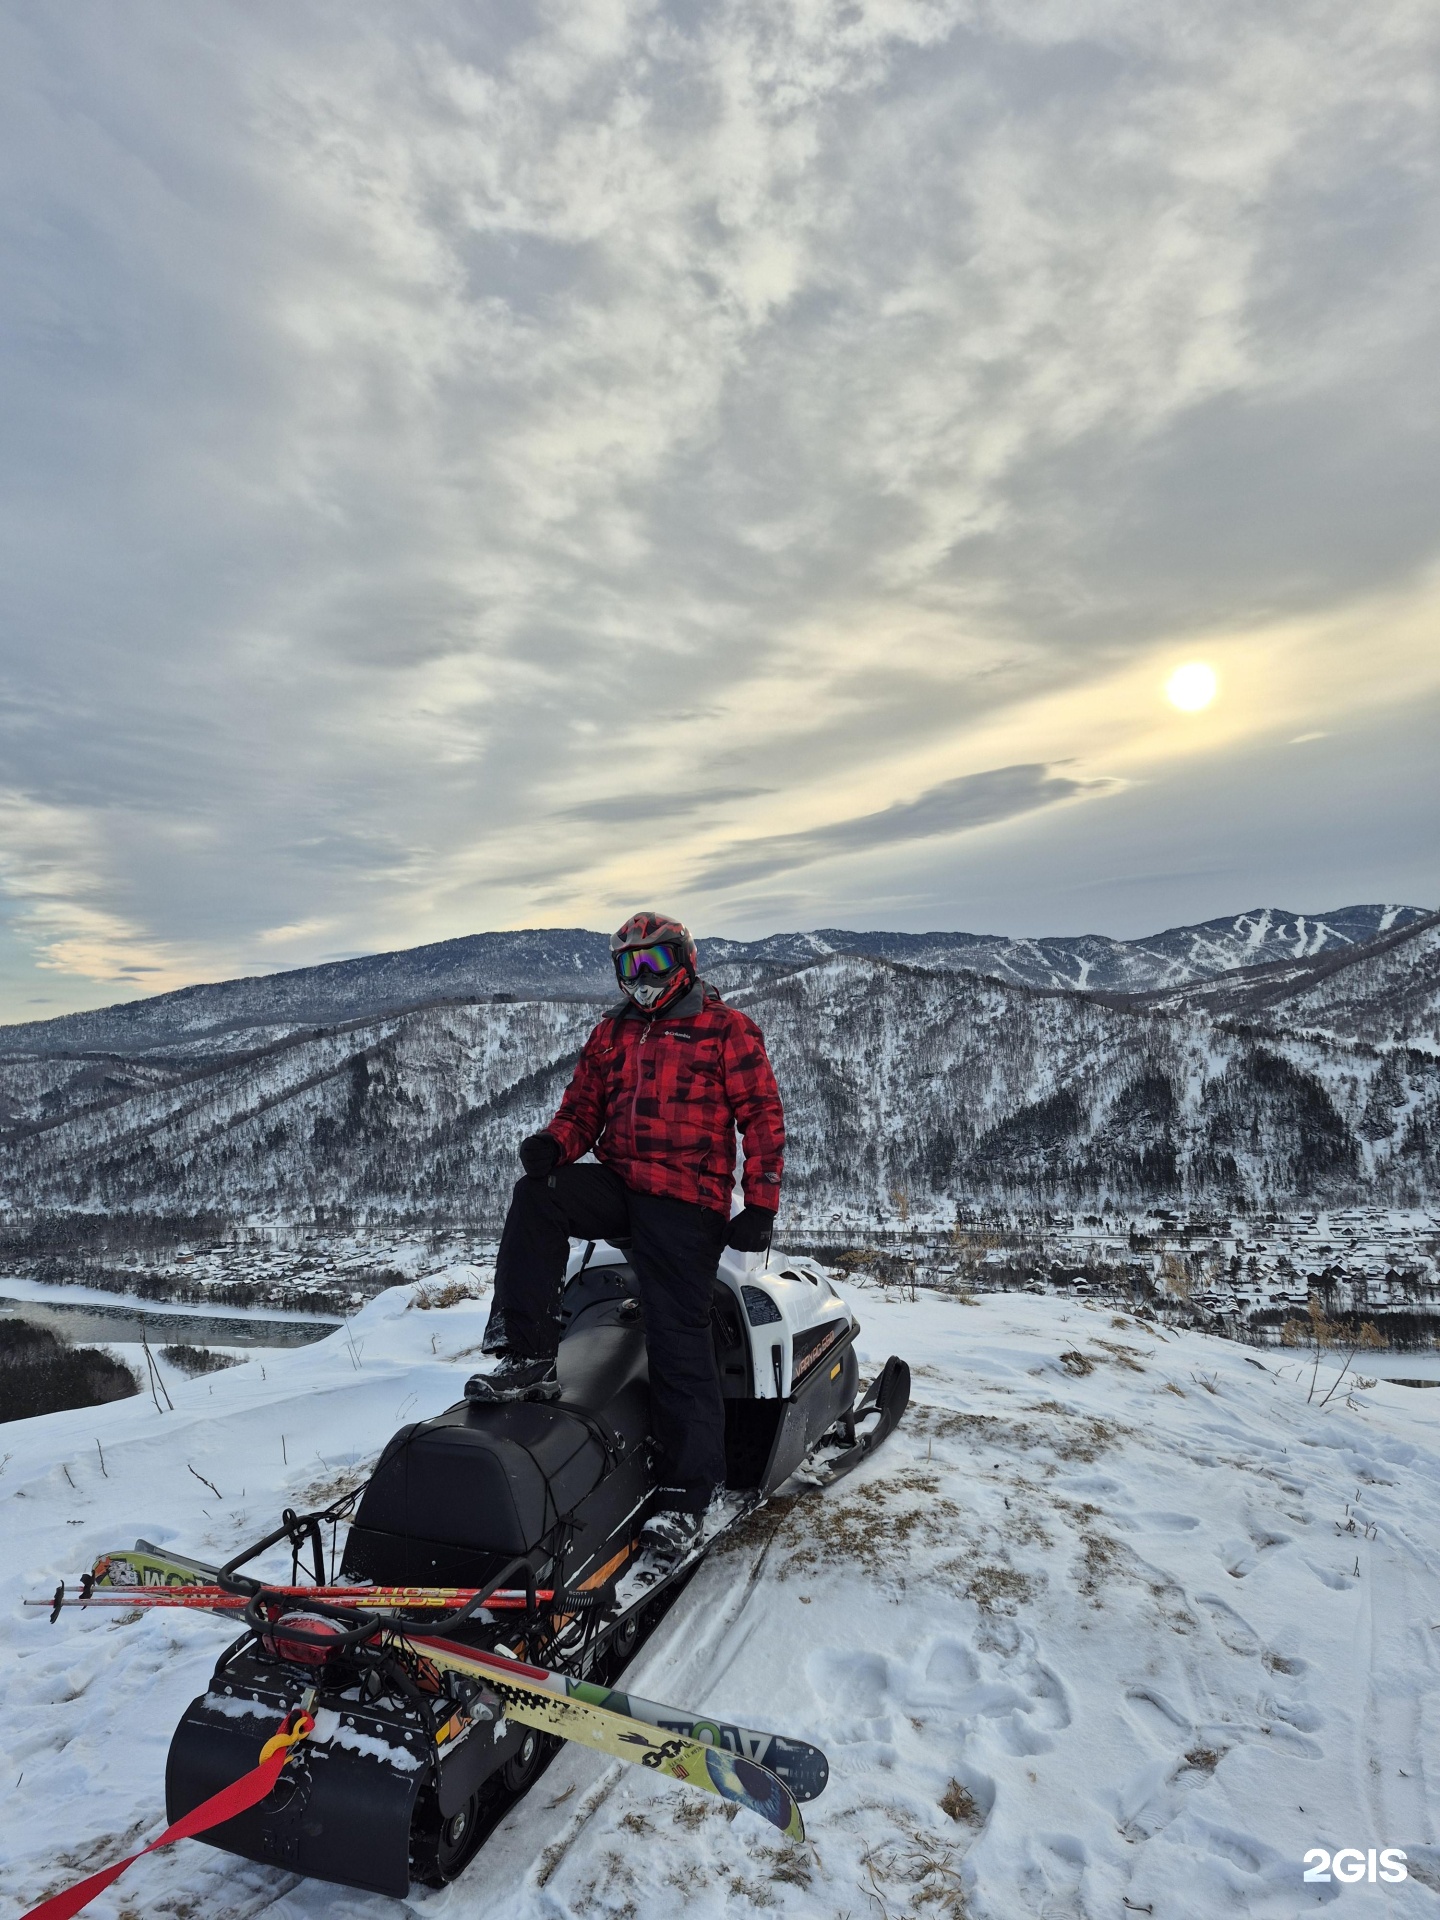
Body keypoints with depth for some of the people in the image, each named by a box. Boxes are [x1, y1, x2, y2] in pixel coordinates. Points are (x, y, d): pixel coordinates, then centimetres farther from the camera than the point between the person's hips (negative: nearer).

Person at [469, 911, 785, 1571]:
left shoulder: (727, 1029, 2)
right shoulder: (611, 1033, 18)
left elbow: (763, 1115, -1)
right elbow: (582, 1107, 18)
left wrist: (760, 1205, -9)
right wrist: (554, 1143, -6)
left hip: (688, 1200, -5)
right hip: (617, 1183, 5)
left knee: (677, 1335, -9)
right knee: (536, 1197, -24)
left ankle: (687, 1492, 3)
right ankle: (528, 1354, -20)